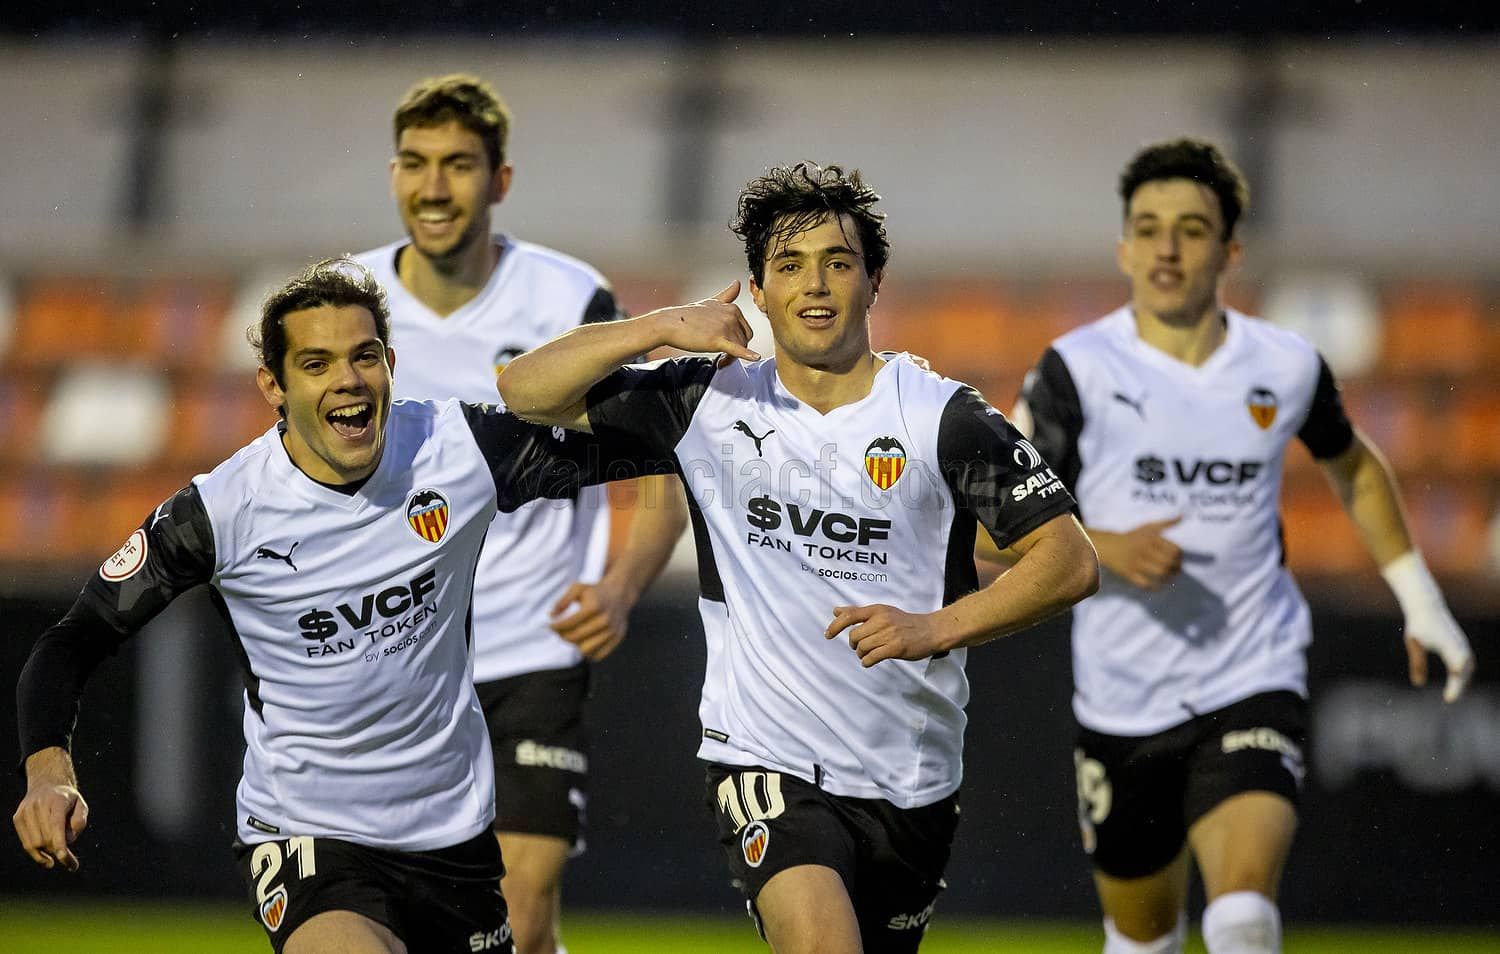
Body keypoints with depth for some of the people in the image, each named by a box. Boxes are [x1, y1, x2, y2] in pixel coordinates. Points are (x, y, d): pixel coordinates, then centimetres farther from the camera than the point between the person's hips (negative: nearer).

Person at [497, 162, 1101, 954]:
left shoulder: (944, 419, -4)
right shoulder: (710, 401, 2)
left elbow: (1070, 560, -5)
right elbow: (526, 392, 2)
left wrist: (938, 627, -19)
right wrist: (662, 328, -11)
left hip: (911, 783, 1)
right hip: (767, 764, -1)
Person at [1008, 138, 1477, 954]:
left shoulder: (1285, 367, 1)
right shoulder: (1078, 371, -6)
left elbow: (1354, 467, 22)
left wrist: (1421, 604, 20)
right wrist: (1103, 548, -23)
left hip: (1254, 684, 0)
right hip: (1122, 700, 1)